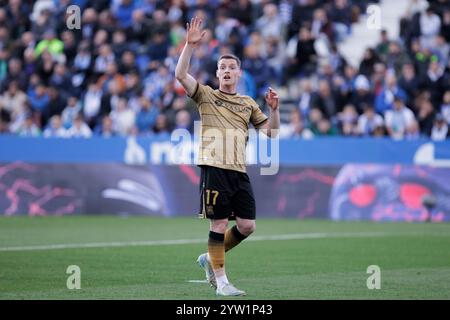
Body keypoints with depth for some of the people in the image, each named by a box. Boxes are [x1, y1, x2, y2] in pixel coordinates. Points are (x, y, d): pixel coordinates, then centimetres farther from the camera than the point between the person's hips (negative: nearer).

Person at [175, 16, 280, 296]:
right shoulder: (206, 95, 7)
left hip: (240, 171, 5)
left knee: (247, 225, 1)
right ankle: (221, 282, 1)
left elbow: (271, 132, 19)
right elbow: (181, 75, -8)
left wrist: (274, 109, 2)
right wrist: (190, 45, -16)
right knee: (219, 225, -6)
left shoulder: (248, 103, 18)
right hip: (214, 168, -5)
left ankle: (211, 259, 24)